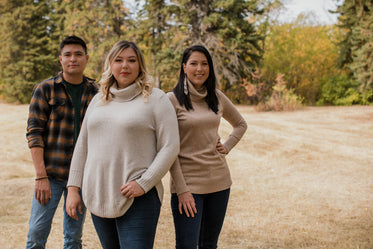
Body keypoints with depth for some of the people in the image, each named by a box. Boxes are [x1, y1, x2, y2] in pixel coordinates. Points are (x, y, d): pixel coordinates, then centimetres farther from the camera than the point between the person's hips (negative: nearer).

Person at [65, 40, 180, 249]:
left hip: (138, 200, -5)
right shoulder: (98, 100, 14)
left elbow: (170, 147, -8)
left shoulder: (156, 99, -3)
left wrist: (144, 183, -15)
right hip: (98, 197, 5)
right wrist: (73, 188, 10)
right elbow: (82, 146, 16)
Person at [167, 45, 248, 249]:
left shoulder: (216, 97, 7)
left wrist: (227, 146, 6)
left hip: (219, 181, 5)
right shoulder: (173, 99, -7)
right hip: (188, 182, -5)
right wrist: (181, 189, -15)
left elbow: (240, 124, 24)